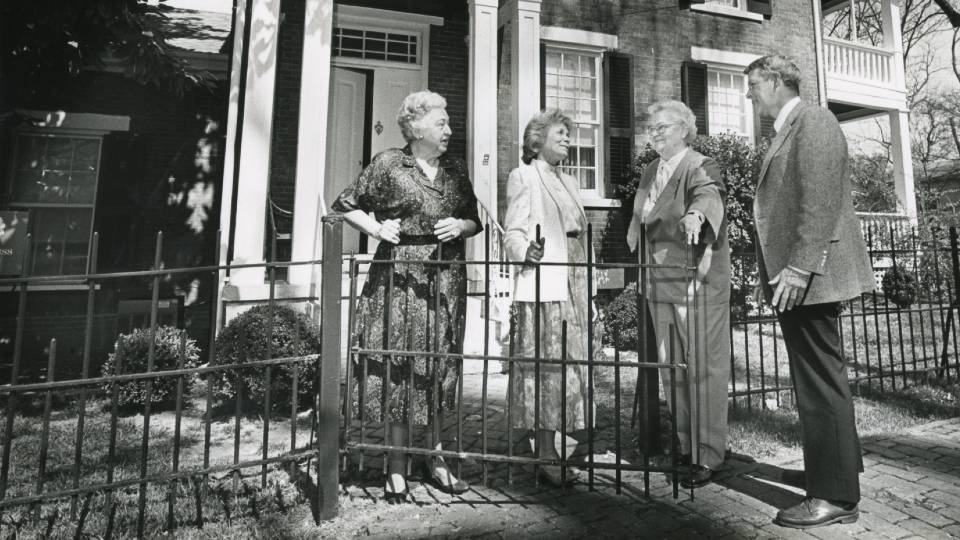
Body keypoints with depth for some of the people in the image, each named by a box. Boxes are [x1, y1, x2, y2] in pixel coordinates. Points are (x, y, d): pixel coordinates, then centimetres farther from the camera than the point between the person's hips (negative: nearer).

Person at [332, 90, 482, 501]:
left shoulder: (455, 169, 13)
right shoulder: (388, 164, 1)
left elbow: (476, 220, 17)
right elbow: (345, 205, 6)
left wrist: (461, 225, -3)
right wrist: (377, 229, -7)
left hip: (445, 282, 4)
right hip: (399, 278, -4)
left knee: (438, 366, 10)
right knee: (397, 366, 1)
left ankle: (435, 456, 24)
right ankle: (397, 464, 16)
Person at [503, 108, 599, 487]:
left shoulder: (569, 182, 24)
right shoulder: (524, 176, 2)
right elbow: (513, 232, -8)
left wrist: (589, 292, 19)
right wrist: (527, 252, -31)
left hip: (573, 289, 8)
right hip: (542, 290, -7)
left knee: (568, 368, 7)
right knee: (544, 368, -7)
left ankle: (552, 451, 17)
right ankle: (546, 457, 1)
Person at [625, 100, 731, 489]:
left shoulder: (700, 167, -5)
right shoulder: (650, 173, 16)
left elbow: (708, 195, -27)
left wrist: (695, 213, -49)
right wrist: (642, 272, 20)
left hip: (696, 284, -7)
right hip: (658, 284, 7)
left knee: (702, 368, -1)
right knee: (670, 368, 11)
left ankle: (707, 456, 10)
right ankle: (684, 446, 25)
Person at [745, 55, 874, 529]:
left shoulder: (813, 121, -6)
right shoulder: (784, 132, 21)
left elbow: (820, 200, -18)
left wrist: (798, 267, -23)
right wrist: (769, 272, 17)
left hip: (808, 275, -10)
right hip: (790, 277, 10)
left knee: (820, 383, -4)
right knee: (816, 380, 17)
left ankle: (836, 496, 7)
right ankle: (840, 467, 32)